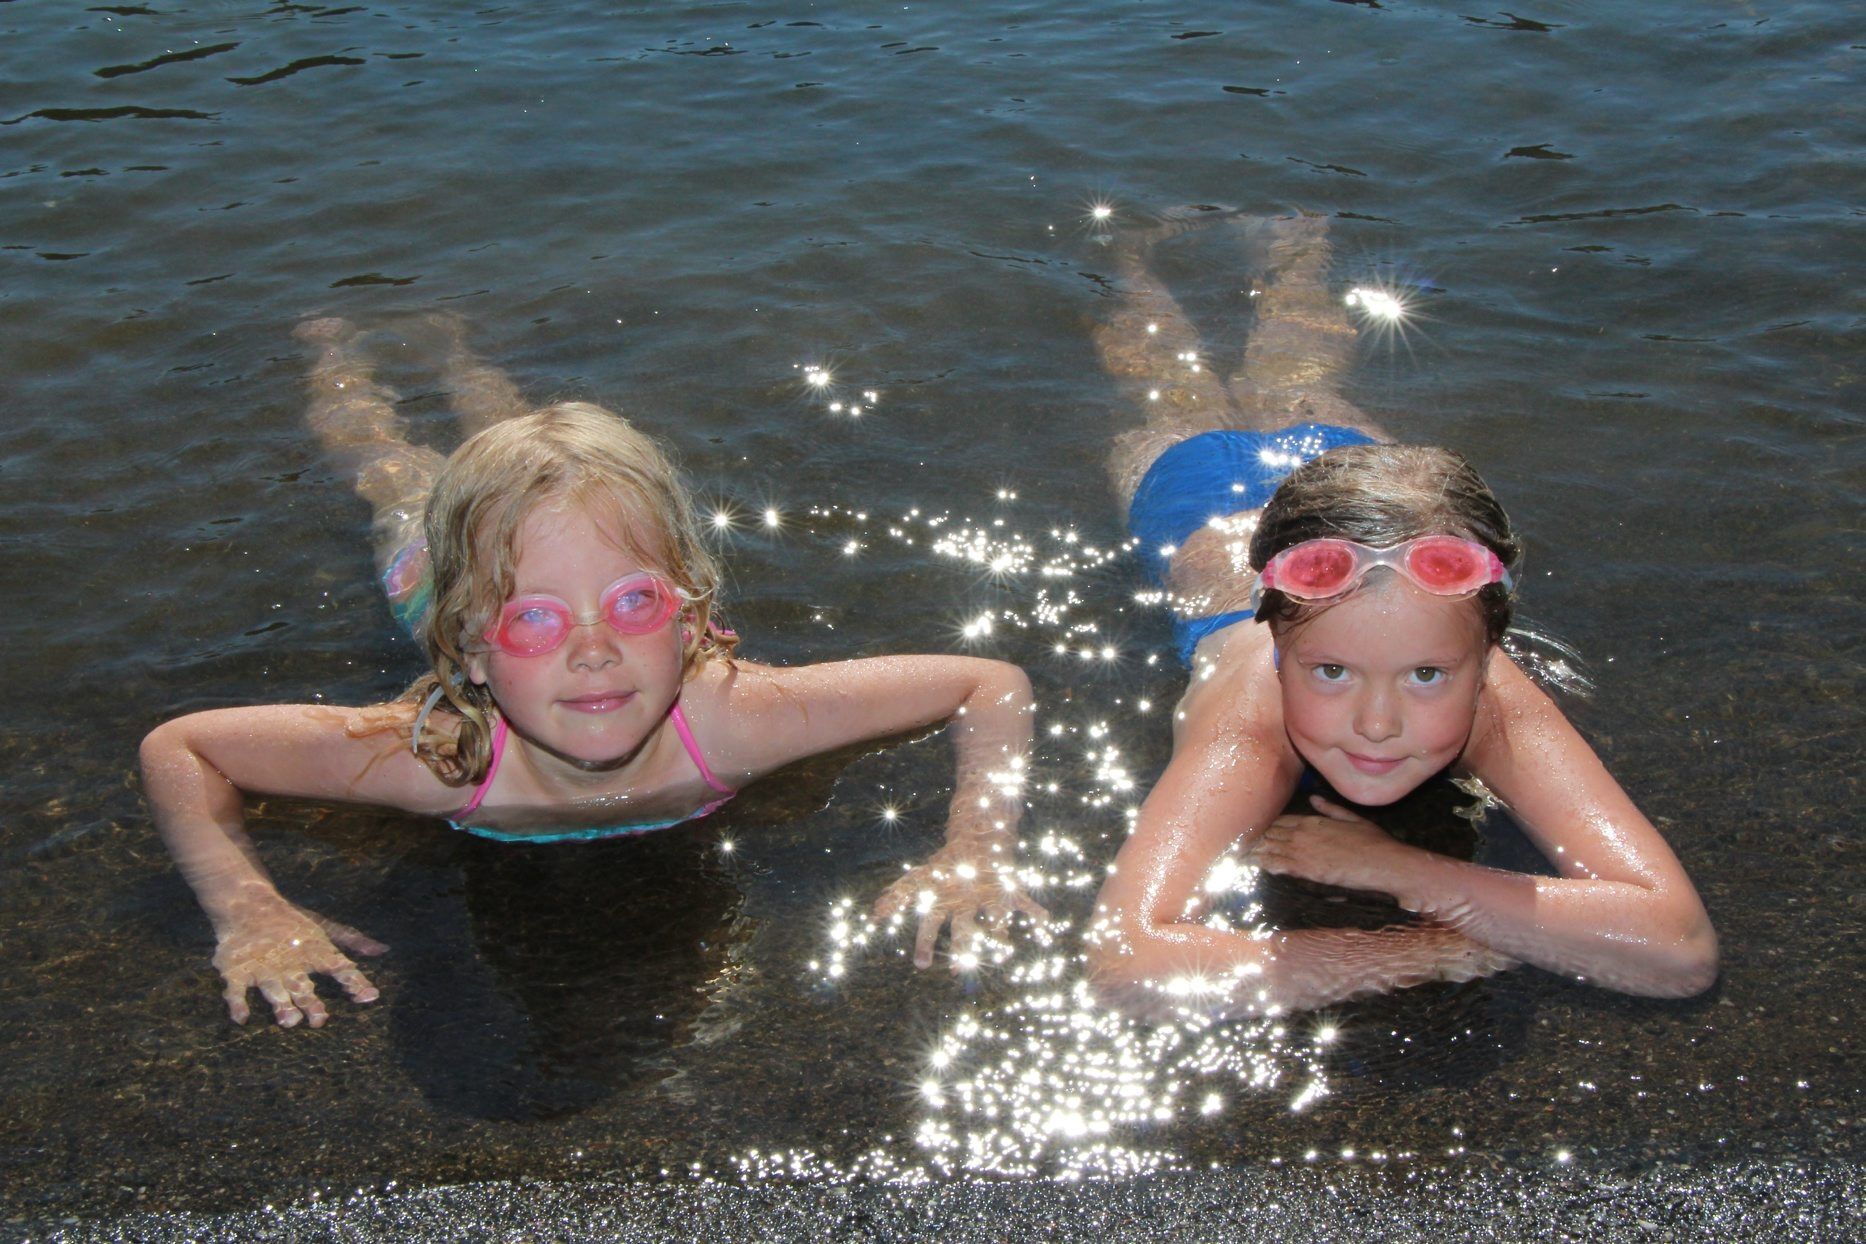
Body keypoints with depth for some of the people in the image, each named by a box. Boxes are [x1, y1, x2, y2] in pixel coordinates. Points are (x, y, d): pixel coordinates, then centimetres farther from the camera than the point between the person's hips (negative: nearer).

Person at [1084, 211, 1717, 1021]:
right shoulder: (1247, 721, -52)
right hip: (1201, 501, -2)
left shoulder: (1497, 708, -48)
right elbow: (1129, 964, -65)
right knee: (1173, 391, 35)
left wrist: (1396, 868, -60)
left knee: (1297, 382, 38)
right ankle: (1145, 253, 60)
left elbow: (1681, 950, -55)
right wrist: (1436, 952, -64)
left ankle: (1295, 247, 64)